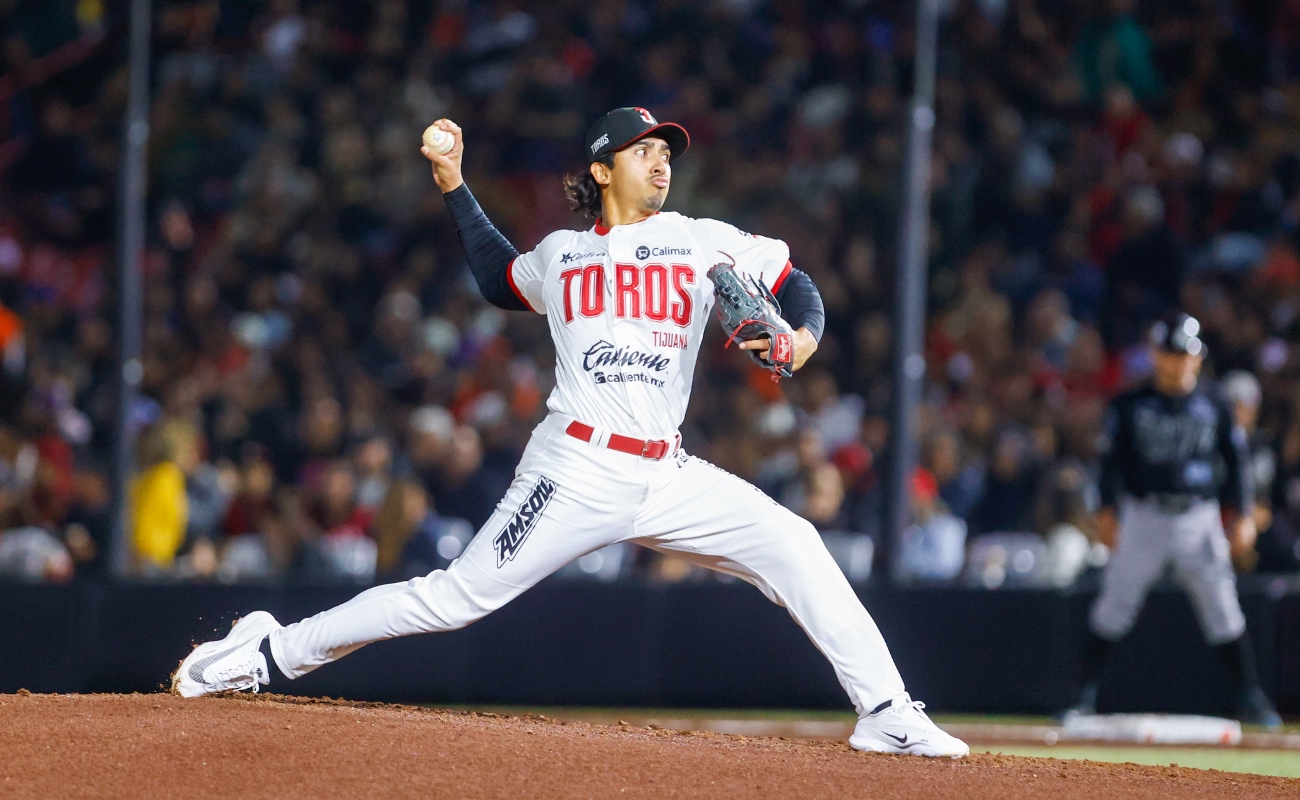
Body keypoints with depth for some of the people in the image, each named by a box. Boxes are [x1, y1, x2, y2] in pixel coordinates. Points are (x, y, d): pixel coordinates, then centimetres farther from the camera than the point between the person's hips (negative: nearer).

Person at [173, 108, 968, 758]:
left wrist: (802, 338, -10)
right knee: (461, 594, -7)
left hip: (669, 477, 2)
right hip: (579, 469, -2)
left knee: (791, 544, -15)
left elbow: (796, 285, 11)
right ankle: (274, 650, 2)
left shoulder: (703, 243, 10)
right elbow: (500, 279, 34)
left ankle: (885, 713, -13)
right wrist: (456, 186, 28)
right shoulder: (560, 256, 14)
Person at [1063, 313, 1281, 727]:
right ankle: (1086, 694, 4)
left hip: (1199, 518, 0)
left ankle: (1250, 699, 5)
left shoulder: (1214, 403, 7)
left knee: (1222, 608, -2)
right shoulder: (1131, 404, 4)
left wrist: (1242, 515, 2)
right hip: (1143, 517, 0)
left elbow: (1236, 460, 10)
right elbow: (1113, 458, 3)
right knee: (1114, 605, -3)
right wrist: (1108, 510, -8)